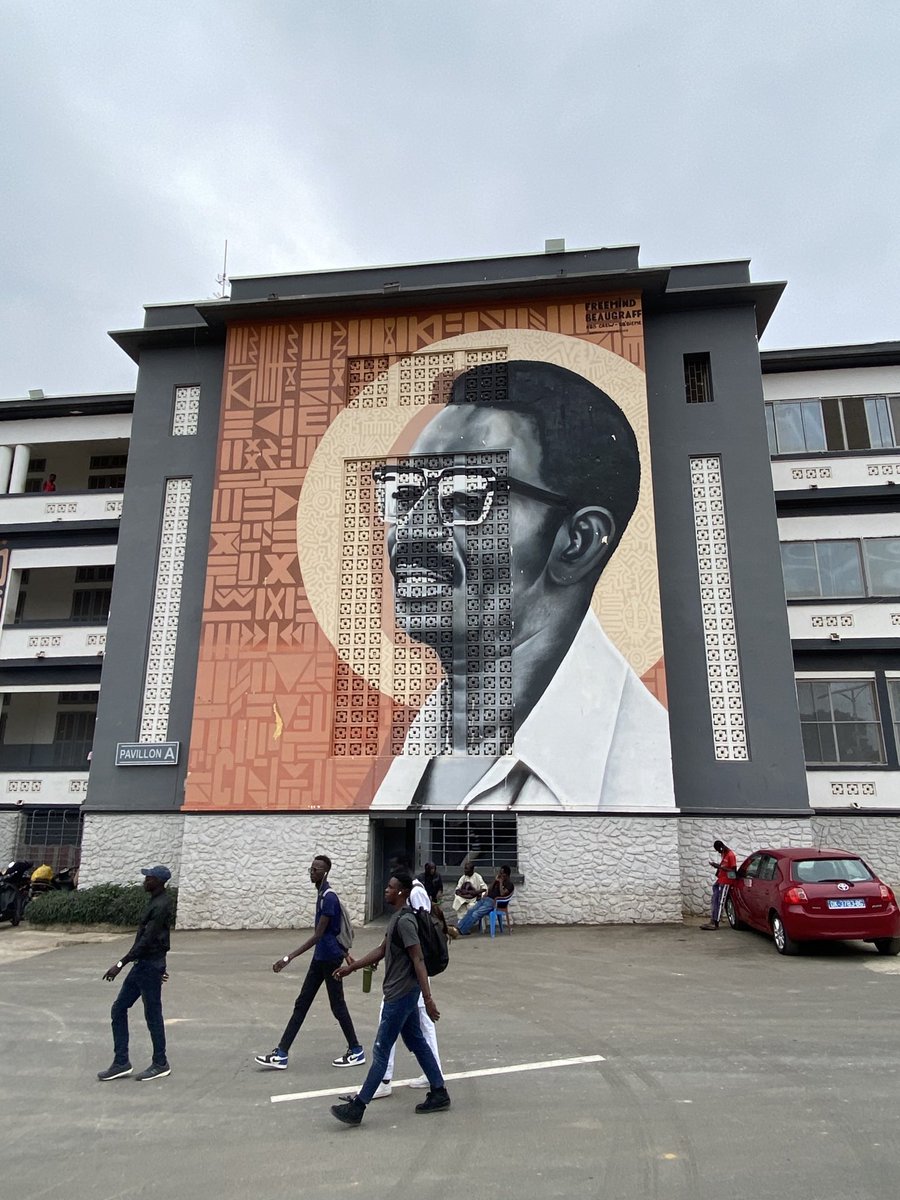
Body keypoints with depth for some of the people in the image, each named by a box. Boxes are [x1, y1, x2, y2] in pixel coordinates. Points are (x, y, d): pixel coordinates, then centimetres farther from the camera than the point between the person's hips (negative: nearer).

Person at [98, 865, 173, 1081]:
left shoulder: (161, 906, -21)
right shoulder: (155, 901, 11)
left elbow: (147, 941, -24)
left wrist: (121, 964, -23)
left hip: (150, 965, -10)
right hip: (142, 964, 10)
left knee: (153, 1015, 2)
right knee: (118, 1009, 12)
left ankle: (160, 1064, 16)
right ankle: (121, 1062, 20)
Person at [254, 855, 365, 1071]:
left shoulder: (329, 897, -22)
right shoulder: (322, 894, 8)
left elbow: (318, 935, -25)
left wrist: (289, 958, -27)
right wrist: (343, 952, 28)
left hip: (330, 958, -9)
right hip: (320, 958, 9)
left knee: (337, 1006, 4)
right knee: (301, 1004, 9)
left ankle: (356, 1052, 18)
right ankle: (281, 1054, 13)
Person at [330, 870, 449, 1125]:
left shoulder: (405, 921, -21)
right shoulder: (397, 917, 10)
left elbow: (418, 960, -24)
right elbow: (382, 950, 18)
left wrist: (428, 998, -26)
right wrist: (350, 968, 18)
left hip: (400, 995, -10)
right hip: (403, 993, 10)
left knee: (381, 1051, -1)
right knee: (417, 1043, 16)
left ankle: (357, 1107, 8)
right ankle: (439, 1094, 25)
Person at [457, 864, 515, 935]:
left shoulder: (509, 884, -2)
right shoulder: (498, 880, 22)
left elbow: (502, 894, -17)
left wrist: (501, 882, -10)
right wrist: (495, 880, 6)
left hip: (493, 902, -8)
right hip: (486, 898, 8)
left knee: (476, 914, -24)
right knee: (470, 911, -13)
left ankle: (462, 931, -24)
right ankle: (459, 928, -18)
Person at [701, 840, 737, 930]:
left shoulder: (730, 855, -15)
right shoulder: (723, 854, 12)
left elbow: (733, 870, -17)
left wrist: (720, 867, -21)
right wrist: (717, 866, 5)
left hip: (725, 882, -9)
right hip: (719, 881, 9)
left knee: (720, 902, -6)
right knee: (714, 901, 6)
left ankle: (716, 923, -3)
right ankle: (712, 921, 9)